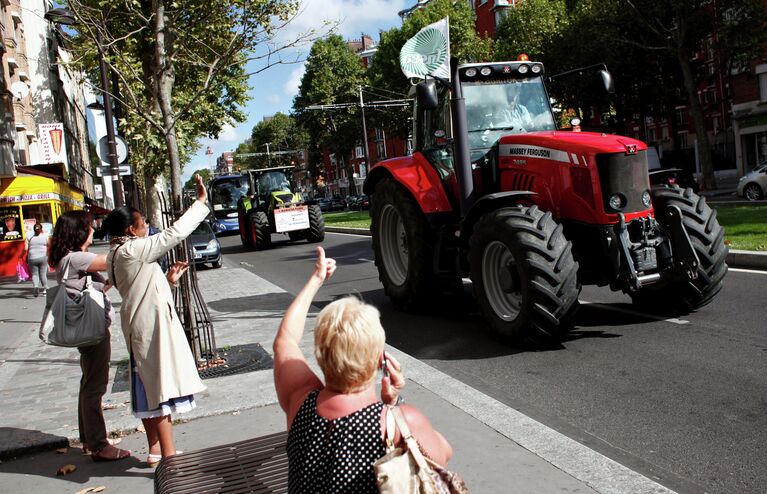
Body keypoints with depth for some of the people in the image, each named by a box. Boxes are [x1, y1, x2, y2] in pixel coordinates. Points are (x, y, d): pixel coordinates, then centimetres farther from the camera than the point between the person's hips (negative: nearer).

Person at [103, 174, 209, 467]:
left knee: (149, 390, 16)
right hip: (154, 327, -10)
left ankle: (155, 449, 27)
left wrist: (169, 280, 8)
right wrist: (201, 202, -13)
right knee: (163, 389, -5)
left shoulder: (118, 255, 12)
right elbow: (175, 234, -19)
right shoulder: (133, 250, -17)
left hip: (141, 329, 10)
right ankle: (168, 455, 0)